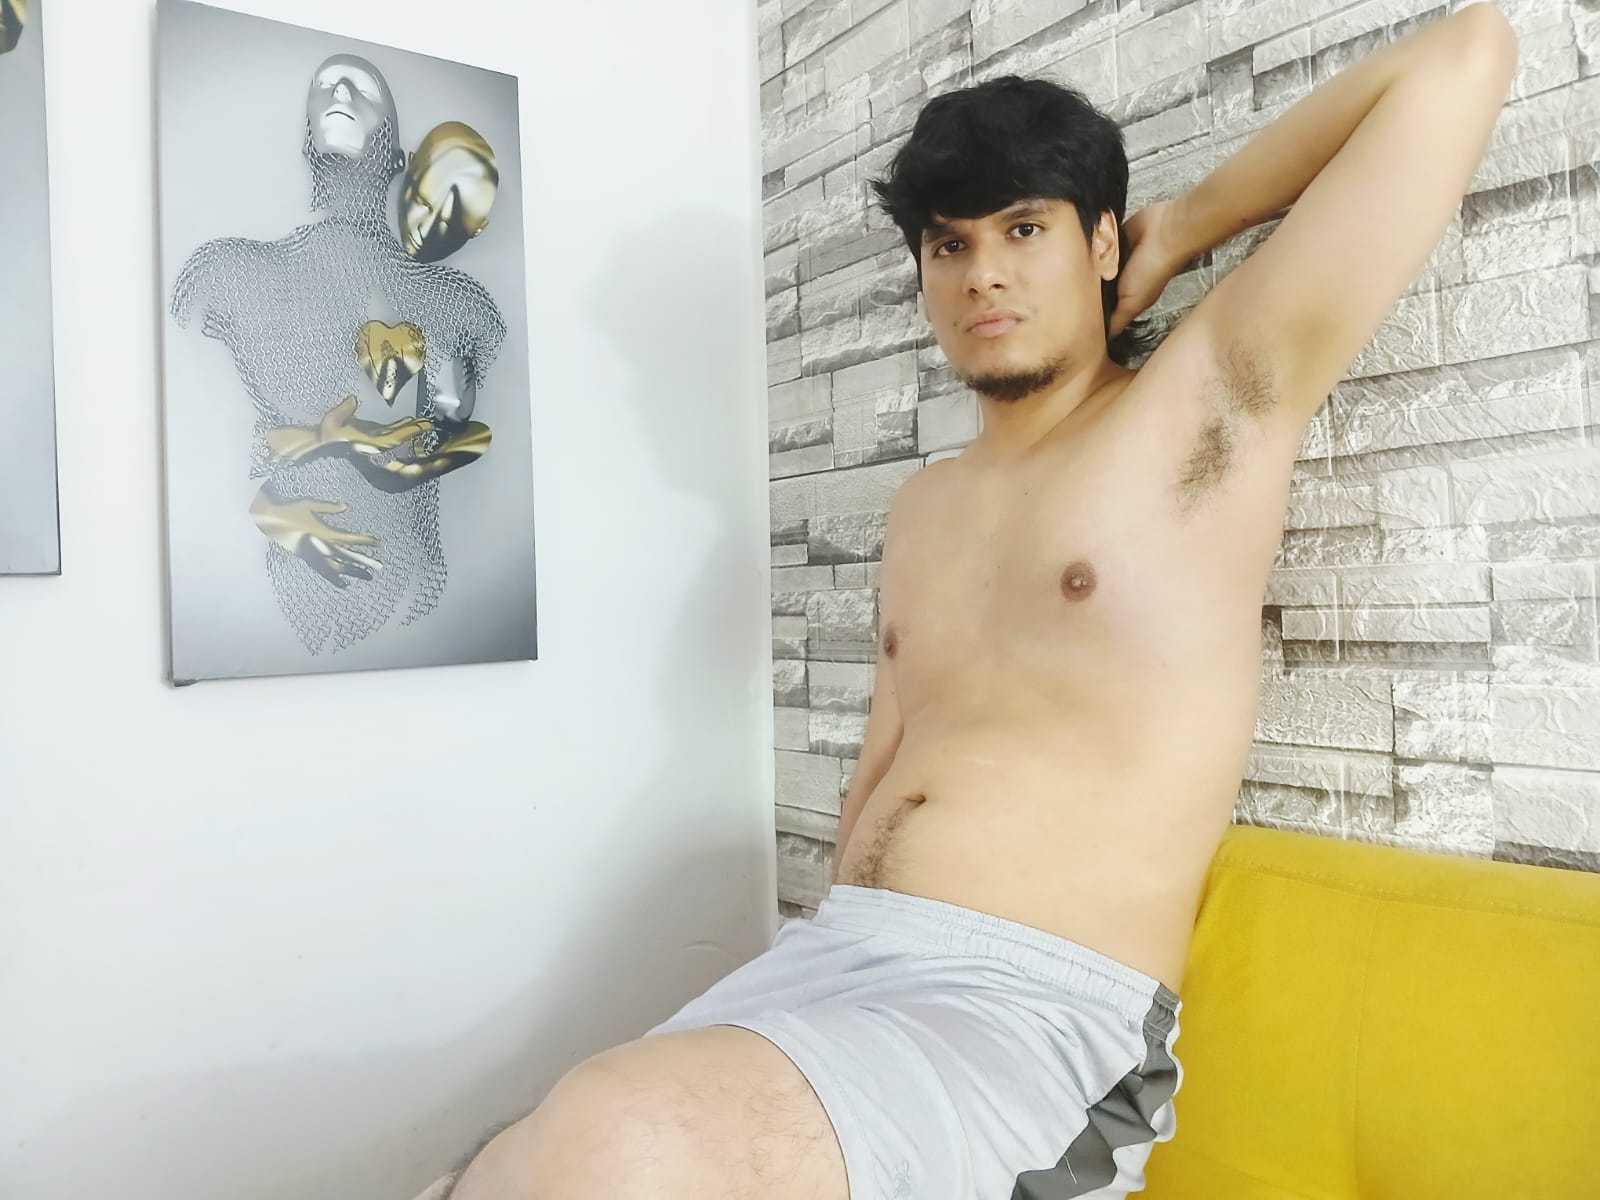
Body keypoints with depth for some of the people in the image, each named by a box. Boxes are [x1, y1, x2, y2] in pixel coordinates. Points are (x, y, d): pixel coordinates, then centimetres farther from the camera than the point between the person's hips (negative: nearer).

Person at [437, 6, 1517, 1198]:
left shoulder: (1212, 405, 2)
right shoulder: (923, 505, 20)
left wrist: (1188, 224, 10)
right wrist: (819, 961, 13)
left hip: (1037, 1005, -6)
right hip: (824, 960, 7)